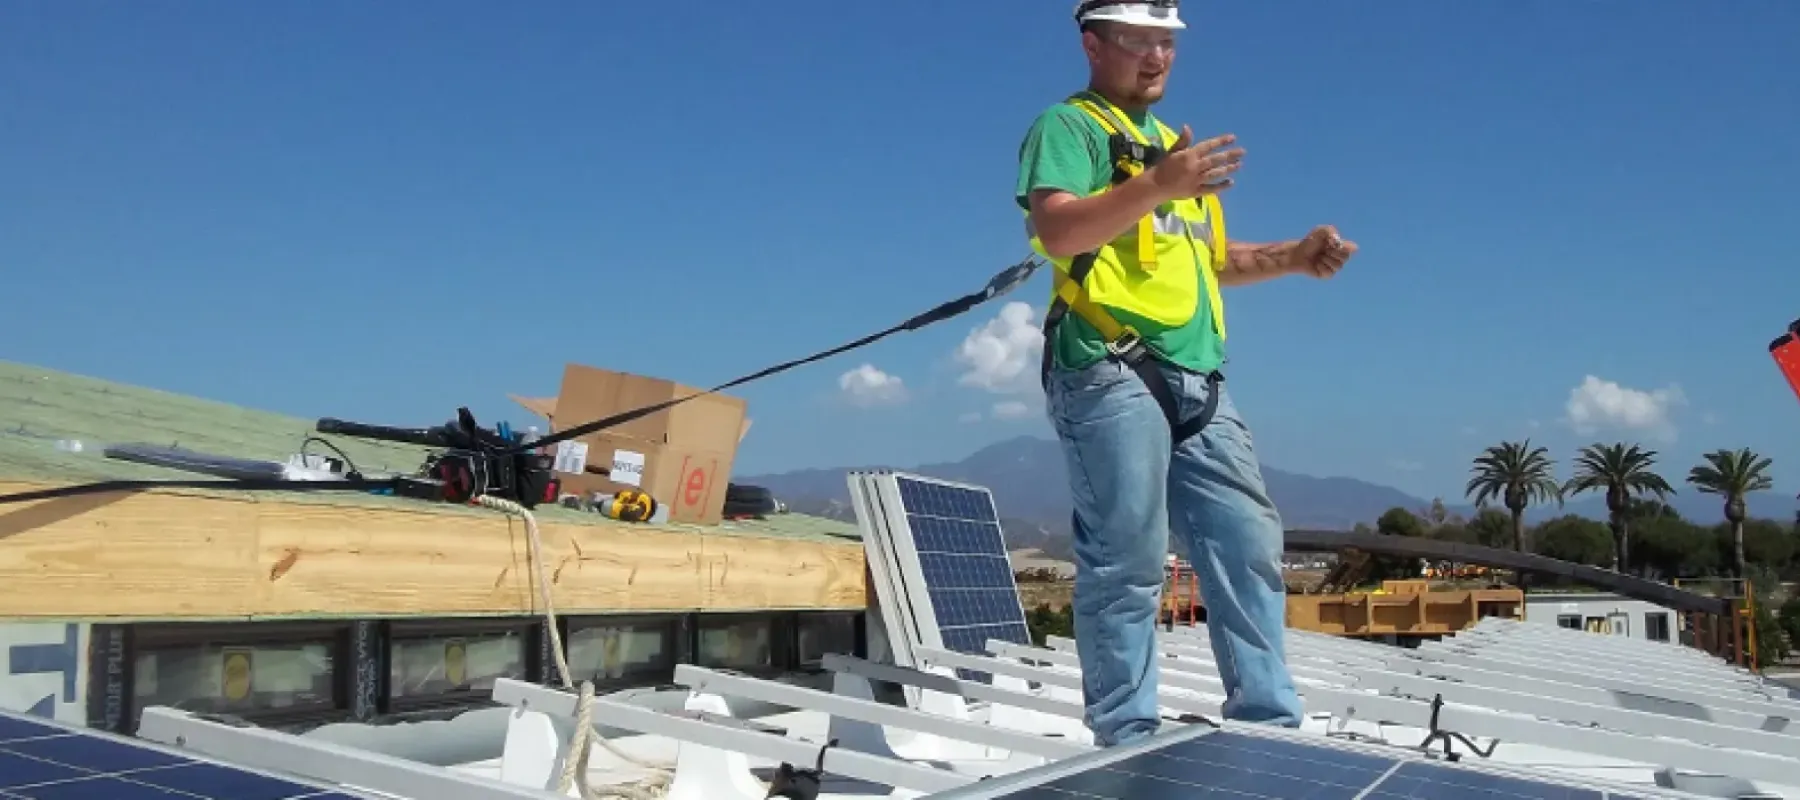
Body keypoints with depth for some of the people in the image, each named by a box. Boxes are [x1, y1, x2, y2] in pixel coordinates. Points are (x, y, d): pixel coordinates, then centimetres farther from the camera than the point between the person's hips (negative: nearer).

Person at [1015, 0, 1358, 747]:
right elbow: (1056, 231, -17)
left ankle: (1268, 722, 12)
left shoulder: (1172, 144, 27)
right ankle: (1128, 739, 2)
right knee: (1126, 562, -7)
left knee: (1249, 544, 5)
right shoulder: (1067, 126, 1)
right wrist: (1154, 188, -30)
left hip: (1197, 381, 8)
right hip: (1111, 373, -8)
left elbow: (1210, 259, 31)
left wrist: (1293, 256, 15)